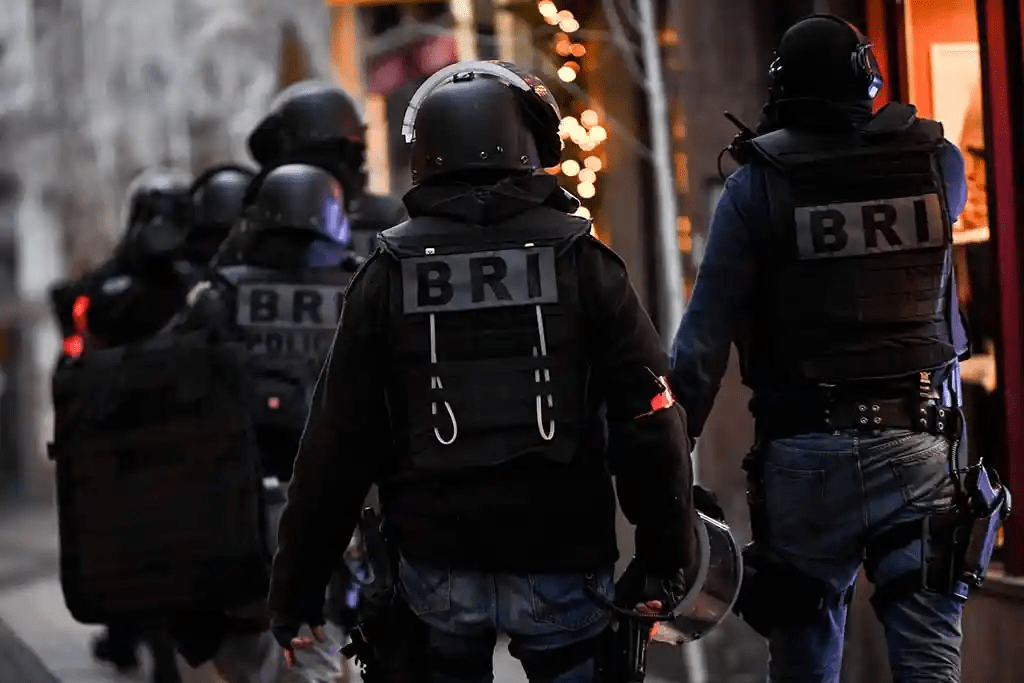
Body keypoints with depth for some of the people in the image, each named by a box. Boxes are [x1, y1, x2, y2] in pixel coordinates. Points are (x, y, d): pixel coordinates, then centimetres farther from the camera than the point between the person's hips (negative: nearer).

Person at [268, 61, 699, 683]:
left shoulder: (389, 274, -1)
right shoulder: (579, 260, -4)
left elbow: (338, 444, 0)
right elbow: (651, 419, -7)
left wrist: (297, 586, 5)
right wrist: (667, 557, 0)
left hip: (437, 568, 2)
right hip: (561, 565, -1)